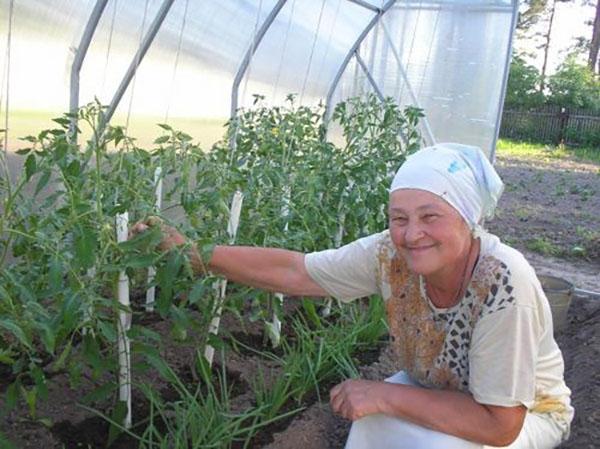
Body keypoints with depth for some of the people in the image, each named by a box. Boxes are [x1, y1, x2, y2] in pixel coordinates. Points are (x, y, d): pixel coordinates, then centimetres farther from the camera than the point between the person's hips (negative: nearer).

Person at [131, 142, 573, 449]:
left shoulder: (504, 284, -36)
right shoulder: (391, 254, -22)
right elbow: (293, 270, -17)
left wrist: (385, 394, -31)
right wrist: (192, 251, -23)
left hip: (524, 412, -4)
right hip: (438, 392, 4)